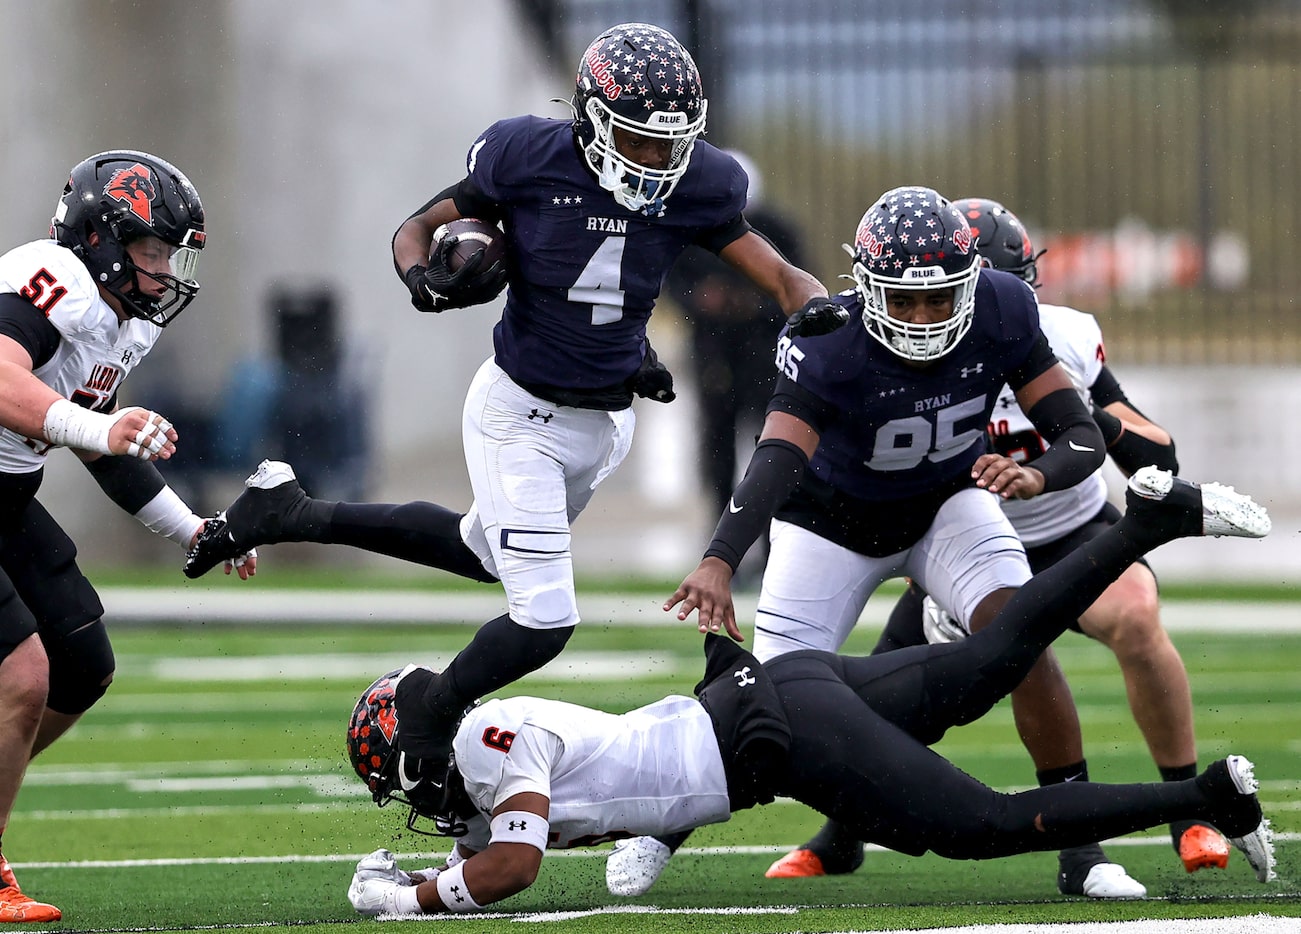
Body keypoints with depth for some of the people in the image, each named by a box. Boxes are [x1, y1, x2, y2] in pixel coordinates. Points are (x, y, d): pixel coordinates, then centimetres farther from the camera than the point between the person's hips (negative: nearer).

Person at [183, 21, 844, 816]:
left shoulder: (694, 186, -13)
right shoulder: (529, 156, -20)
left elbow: (778, 273, -9)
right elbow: (419, 228, -6)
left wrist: (816, 304, -33)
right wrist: (428, 280, -29)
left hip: (608, 421, 5)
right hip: (520, 413, -5)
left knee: (487, 550, 27)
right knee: (545, 620, -11)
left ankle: (296, 516, 42)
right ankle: (434, 708, 18)